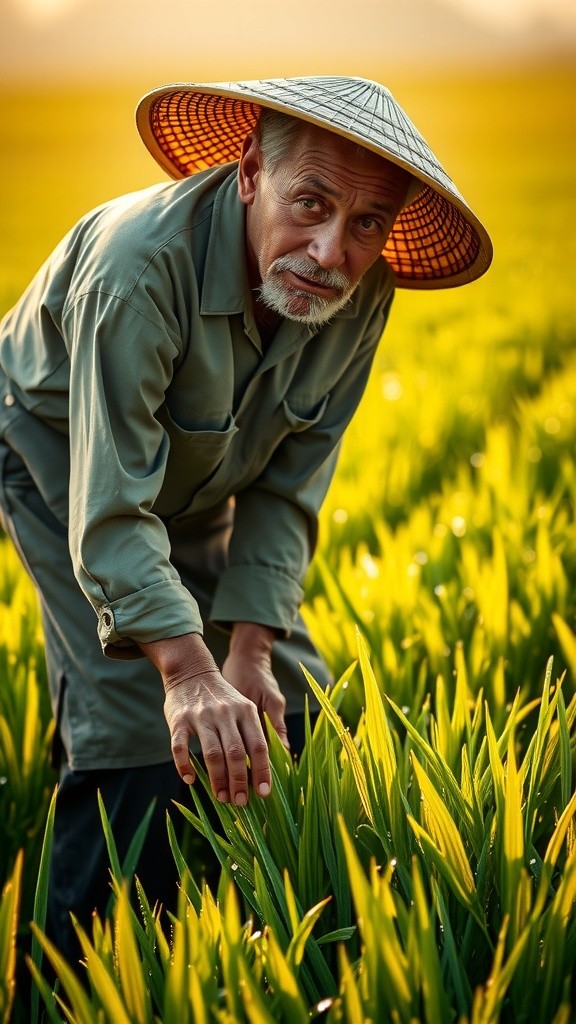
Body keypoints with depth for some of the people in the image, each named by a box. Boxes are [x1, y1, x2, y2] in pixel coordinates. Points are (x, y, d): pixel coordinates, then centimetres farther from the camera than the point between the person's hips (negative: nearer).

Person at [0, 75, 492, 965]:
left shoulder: (360, 298, -21)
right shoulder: (142, 262, -40)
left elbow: (289, 483, -13)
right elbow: (110, 508, -41)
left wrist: (250, 651, -23)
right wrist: (188, 670, -53)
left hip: (196, 484, 6)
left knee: (287, 706, 3)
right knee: (141, 719, -20)